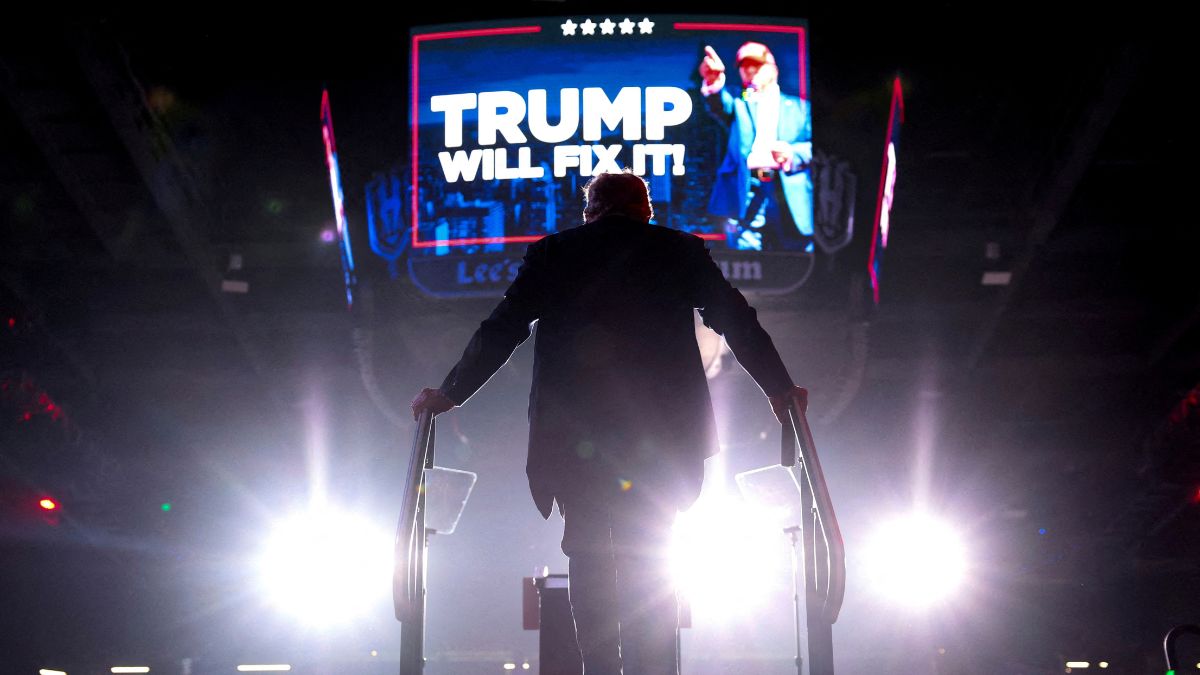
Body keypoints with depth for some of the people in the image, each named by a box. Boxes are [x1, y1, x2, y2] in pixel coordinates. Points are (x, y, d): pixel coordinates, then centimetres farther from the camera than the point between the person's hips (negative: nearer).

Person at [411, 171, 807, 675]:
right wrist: (779, 390, 23)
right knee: (648, 557, 6)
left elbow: (502, 329, 8)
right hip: (658, 430, 0)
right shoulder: (681, 252, 10)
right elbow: (738, 324, 12)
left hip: (570, 429, 0)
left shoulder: (551, 254, 8)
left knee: (587, 553, 7)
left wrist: (450, 393, 18)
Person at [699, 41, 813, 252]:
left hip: (791, 199, 0)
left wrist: (793, 153, -11)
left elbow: (811, 144, 12)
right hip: (747, 195, 0)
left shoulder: (797, 106, 21)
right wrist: (714, 84, -27)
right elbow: (720, 107, -4)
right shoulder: (739, 105, 20)